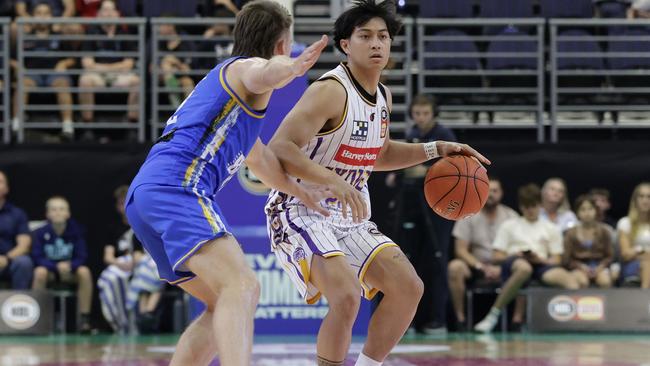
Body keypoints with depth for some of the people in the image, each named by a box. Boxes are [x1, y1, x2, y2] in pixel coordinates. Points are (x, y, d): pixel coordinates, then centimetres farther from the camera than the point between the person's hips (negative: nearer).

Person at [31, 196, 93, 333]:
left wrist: (69, 266, -31)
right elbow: (37, 258, -15)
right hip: (49, 269, -1)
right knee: (39, 272, -35)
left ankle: (85, 319, -27)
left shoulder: (76, 230, -10)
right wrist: (57, 266, -31)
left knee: (84, 272, -31)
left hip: (70, 271, 1)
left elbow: (82, 257, -10)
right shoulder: (40, 233, -12)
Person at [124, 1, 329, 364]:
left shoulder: (224, 77, 35)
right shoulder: (245, 65, 5)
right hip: (177, 187, -10)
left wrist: (302, 193, 62)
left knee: (226, 305, 17)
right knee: (243, 287, -27)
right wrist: (293, 67, -46)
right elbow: (261, 75, -24)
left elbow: (260, 158, 51)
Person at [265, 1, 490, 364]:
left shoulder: (383, 96, 7)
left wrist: (435, 150, 15)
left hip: (348, 217, 9)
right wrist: (333, 180, -41)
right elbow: (279, 150, -29)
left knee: (409, 287, 2)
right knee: (347, 294, -28)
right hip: (301, 212, -9)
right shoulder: (331, 91, -20)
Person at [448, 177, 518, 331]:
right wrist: (481, 267, -20)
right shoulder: (468, 216, 0)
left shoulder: (510, 216, 3)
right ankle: (460, 320, -24)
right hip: (475, 265, 0)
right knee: (455, 267, -33)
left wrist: (500, 269, -19)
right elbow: (461, 250, -6)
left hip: (503, 268, 0)